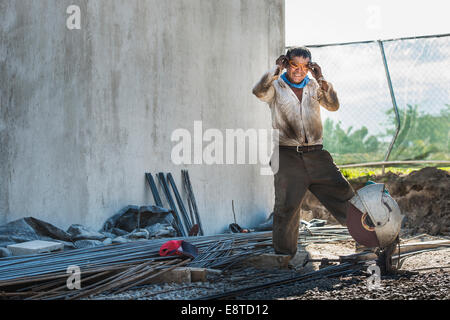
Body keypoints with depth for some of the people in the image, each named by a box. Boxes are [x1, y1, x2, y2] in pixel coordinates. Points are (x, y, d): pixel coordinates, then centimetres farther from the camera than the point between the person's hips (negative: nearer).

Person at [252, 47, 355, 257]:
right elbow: (259, 92, -18)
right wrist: (277, 69, -16)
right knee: (287, 207, -3)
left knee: (343, 194, -1)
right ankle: (283, 257, 6)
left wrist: (321, 80, -11)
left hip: (316, 155, 3)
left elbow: (333, 106, -1)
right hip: (288, 155, -3)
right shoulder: (276, 87, 5)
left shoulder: (314, 86, 14)